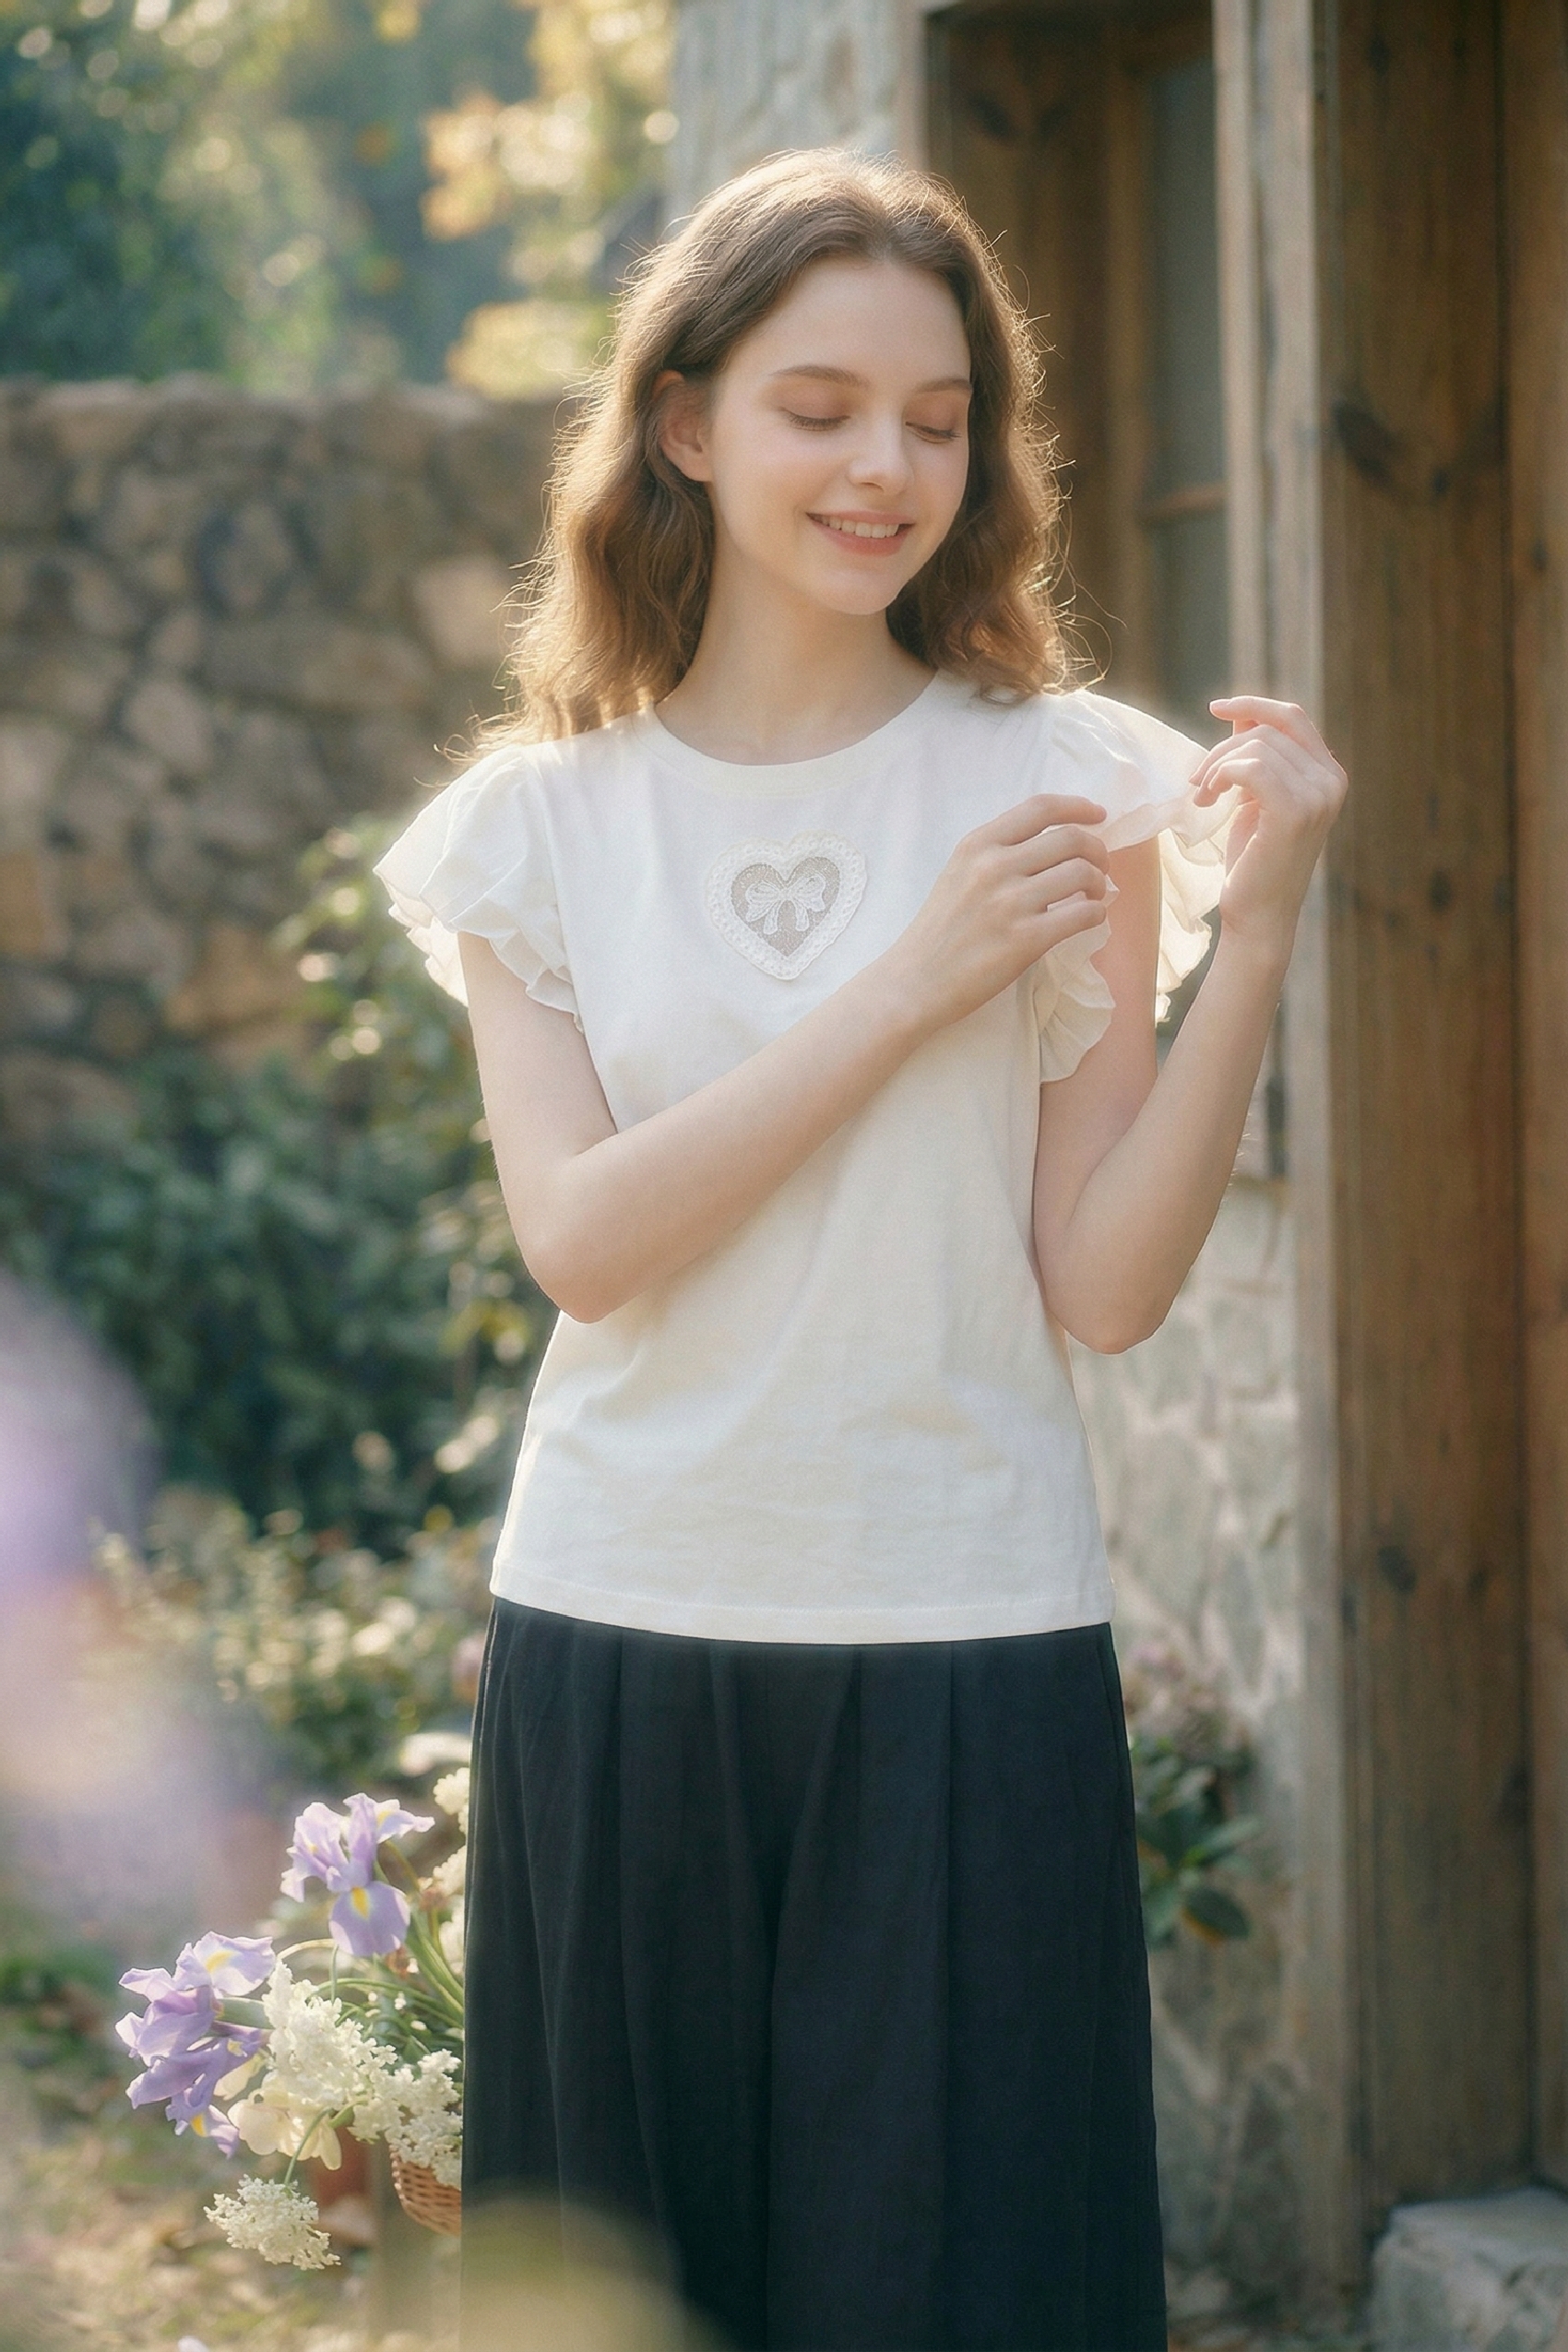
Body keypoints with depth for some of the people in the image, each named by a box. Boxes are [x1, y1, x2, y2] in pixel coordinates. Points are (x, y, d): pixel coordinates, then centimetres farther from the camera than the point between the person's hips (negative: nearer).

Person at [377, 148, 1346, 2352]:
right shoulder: (542, 826, 5)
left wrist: (1257, 928, -15)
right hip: (621, 1647, 1)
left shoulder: (1056, 786, 0)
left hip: (969, 1662, -1)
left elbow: (1106, 1284, -5)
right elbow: (581, 1235, -9)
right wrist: (916, 980, -14)